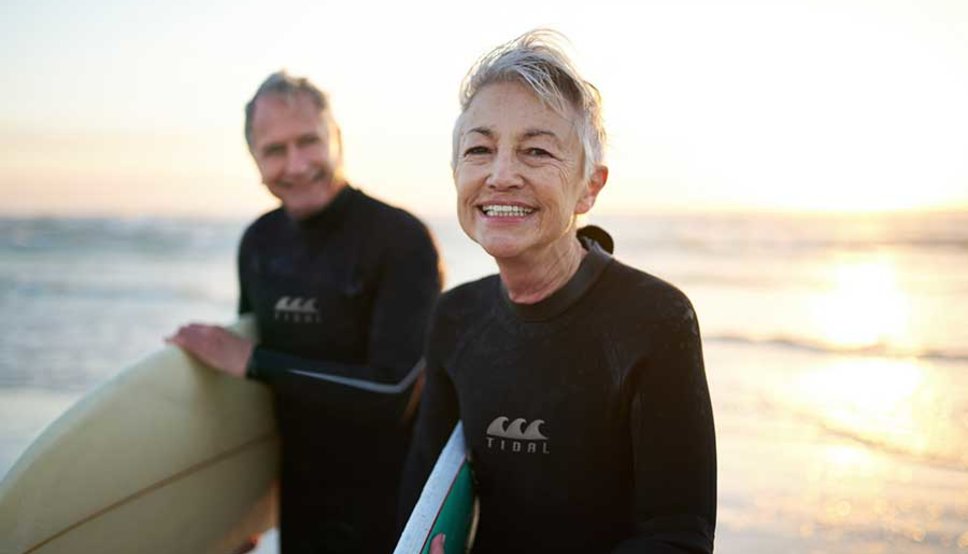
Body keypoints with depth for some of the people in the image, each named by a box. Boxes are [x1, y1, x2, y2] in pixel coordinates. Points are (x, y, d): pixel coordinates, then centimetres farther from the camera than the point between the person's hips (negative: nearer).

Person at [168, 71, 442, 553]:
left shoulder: (402, 240, -19)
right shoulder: (260, 242, 0)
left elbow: (394, 391, -28)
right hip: (301, 503, 6)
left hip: (389, 508, -5)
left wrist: (254, 362, -21)